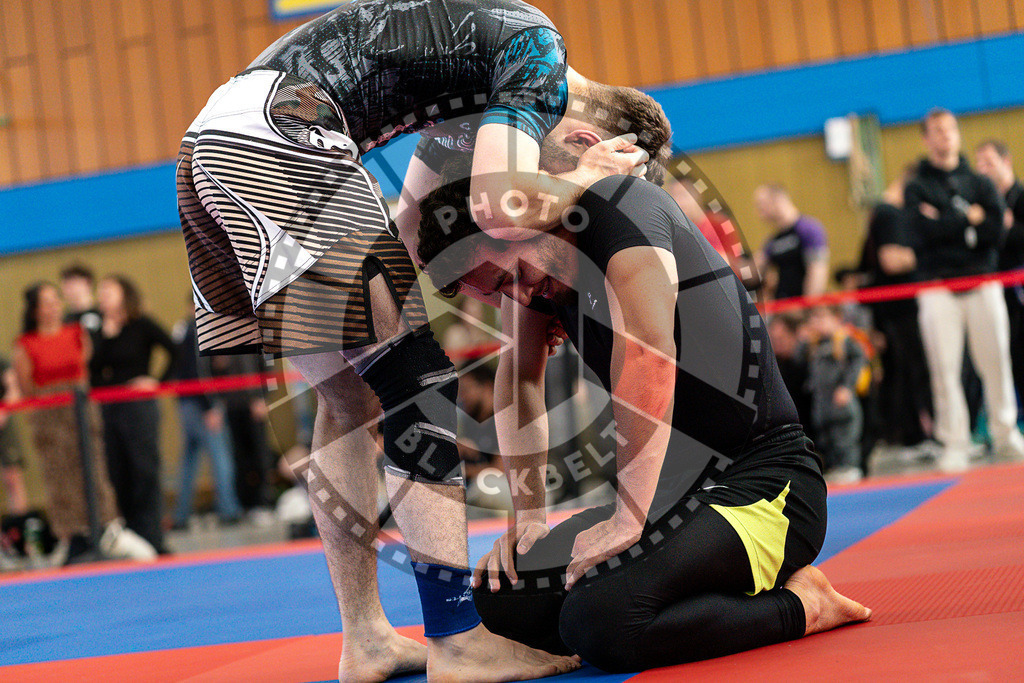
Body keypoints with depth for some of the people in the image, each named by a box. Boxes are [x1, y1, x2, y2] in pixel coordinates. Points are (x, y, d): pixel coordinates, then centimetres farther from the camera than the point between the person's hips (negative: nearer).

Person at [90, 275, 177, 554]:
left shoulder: (142, 326, -1)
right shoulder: (100, 333, 13)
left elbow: (176, 352, -6)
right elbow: (93, 368, 7)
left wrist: (158, 382, -10)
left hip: (138, 406, -5)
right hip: (106, 410, 5)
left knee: (145, 473, -5)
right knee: (118, 477, 4)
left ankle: (152, 539, -3)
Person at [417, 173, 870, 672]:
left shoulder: (625, 207, -17)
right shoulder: (531, 271, 8)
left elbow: (647, 347, -29)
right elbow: (518, 374, 20)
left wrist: (627, 517, -29)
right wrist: (526, 514, 9)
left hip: (763, 486, -9)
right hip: (674, 489, 9)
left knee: (596, 623, -29)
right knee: (498, 597, -3)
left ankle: (800, 605, -8)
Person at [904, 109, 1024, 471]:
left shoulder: (979, 182, 12)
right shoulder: (916, 188, 6)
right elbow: (925, 230, -12)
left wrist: (948, 225, -9)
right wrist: (970, 219, -5)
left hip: (982, 282, 2)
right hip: (938, 288, -2)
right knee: (945, 367, -6)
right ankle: (955, 444, -1)